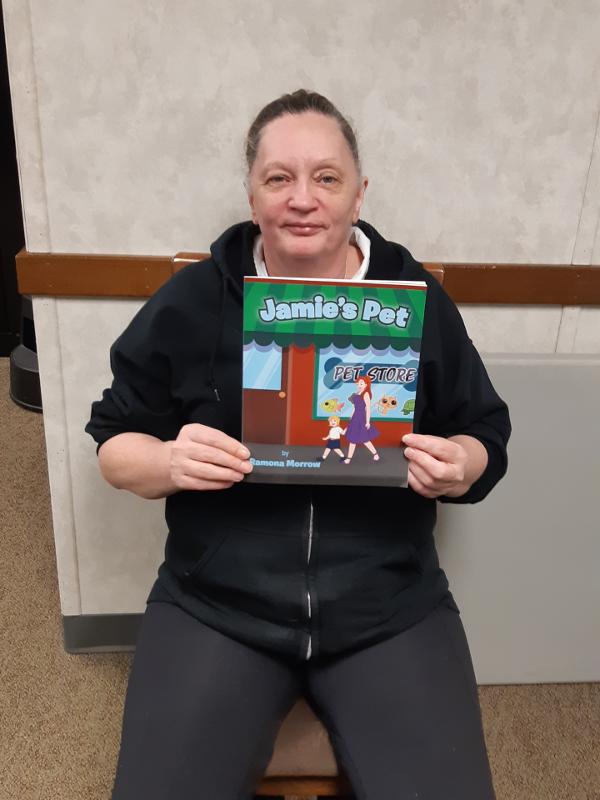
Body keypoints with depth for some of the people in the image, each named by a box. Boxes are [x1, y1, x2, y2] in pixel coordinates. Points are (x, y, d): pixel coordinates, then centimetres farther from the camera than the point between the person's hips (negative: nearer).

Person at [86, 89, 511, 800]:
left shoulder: (420, 300, 1)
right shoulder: (188, 302, 0)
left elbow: (486, 437, 9)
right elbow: (113, 441, 5)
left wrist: (463, 466, -15)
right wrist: (168, 461, -17)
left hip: (391, 608, 1)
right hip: (214, 605, 0)